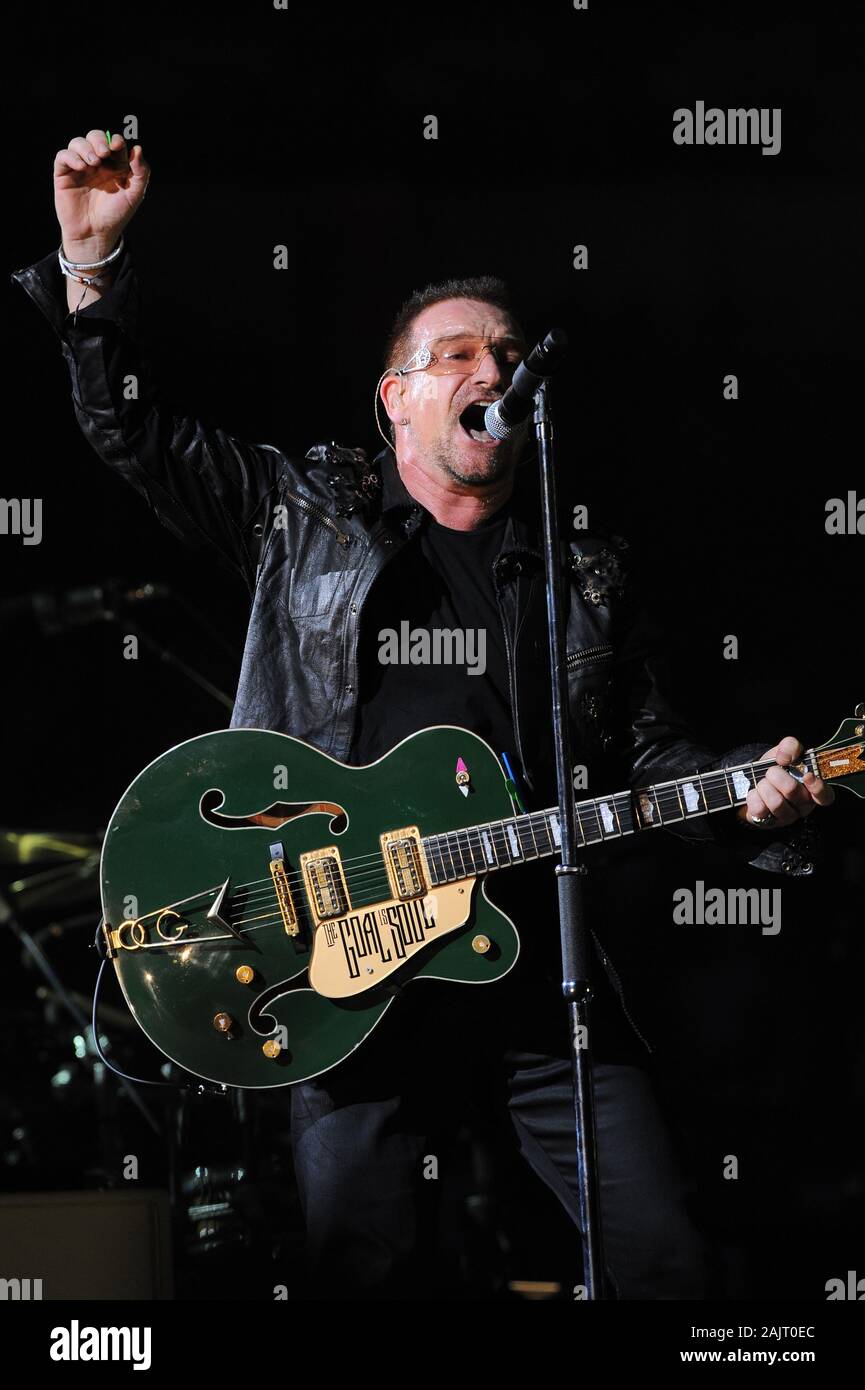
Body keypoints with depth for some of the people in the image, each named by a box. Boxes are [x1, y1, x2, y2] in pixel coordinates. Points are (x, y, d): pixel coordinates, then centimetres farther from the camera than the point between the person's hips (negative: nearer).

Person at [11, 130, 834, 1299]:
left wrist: (747, 796, -4)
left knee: (665, 1262, -3)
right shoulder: (305, 510, 11)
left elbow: (648, 753, 17)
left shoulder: (587, 569, 16)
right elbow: (131, 426, 10)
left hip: (544, 964, 2)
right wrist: (94, 258, -1)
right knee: (368, 1270, -5)